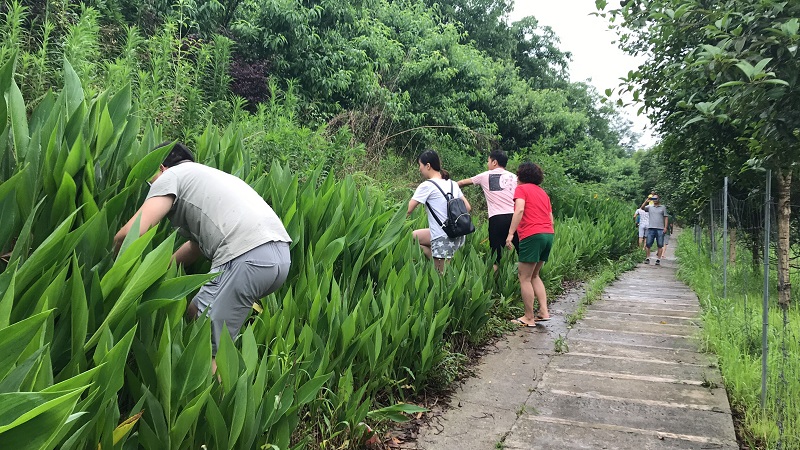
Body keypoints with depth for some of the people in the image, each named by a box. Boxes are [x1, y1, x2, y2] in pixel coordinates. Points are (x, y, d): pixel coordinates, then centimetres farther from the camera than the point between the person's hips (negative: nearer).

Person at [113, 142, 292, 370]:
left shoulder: (170, 176, 10)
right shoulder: (207, 174, 35)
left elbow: (131, 233, -3)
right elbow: (196, 244, 42)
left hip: (247, 258, -9)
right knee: (196, 310, 23)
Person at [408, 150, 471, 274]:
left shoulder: (427, 185, -10)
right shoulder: (452, 183, 11)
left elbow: (408, 210, -9)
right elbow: (467, 207, 12)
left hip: (444, 238, -8)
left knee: (442, 273, 8)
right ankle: (438, 266, 16)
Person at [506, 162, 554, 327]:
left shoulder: (521, 189, 2)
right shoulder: (543, 192, 23)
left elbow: (519, 210, -16)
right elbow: (551, 218, 18)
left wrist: (510, 233, -18)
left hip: (532, 235, -8)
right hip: (549, 234, 8)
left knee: (525, 278, 1)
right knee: (534, 275, 19)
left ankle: (529, 318, 4)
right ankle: (544, 312, 13)